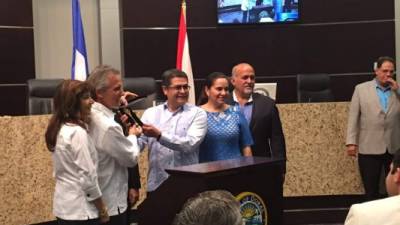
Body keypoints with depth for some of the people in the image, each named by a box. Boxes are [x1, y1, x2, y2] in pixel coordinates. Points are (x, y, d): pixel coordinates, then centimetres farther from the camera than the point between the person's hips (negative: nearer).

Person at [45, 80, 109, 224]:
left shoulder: (59, 129, 7)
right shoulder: (77, 132, -19)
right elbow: (87, 176, -20)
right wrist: (103, 210, -9)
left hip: (64, 205, 9)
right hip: (80, 209, -9)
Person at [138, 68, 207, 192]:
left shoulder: (197, 113, 0)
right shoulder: (150, 113, 7)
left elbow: (190, 144, -14)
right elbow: (138, 143, 1)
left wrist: (159, 135, -23)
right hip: (156, 185, 2)